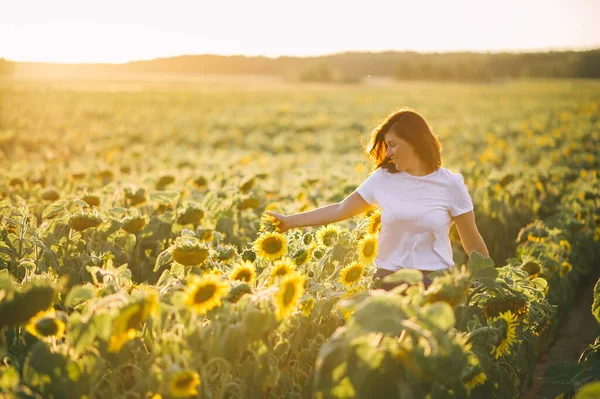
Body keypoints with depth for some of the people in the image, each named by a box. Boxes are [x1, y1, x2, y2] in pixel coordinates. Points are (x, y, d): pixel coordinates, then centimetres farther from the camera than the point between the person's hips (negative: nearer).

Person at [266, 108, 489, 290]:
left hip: (434, 280, -2)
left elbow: (473, 244, 3)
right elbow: (341, 210, 6)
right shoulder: (383, 178, 1)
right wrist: (290, 221, 3)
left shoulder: (451, 184, -4)